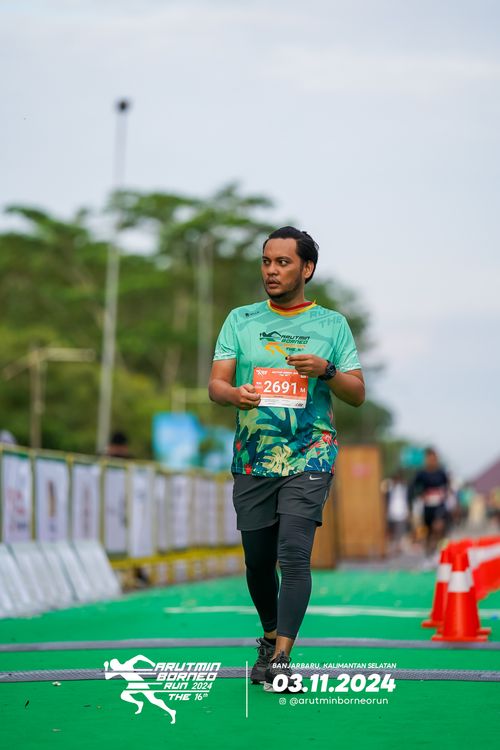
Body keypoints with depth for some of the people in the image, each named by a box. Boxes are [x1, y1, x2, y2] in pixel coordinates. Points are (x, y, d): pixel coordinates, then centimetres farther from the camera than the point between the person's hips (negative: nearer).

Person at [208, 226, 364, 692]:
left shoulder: (332, 325, 6)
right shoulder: (240, 320, 9)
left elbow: (358, 395, 5)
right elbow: (216, 383, 3)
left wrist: (326, 370, -15)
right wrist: (234, 394, -21)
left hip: (309, 460, -2)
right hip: (252, 462, 2)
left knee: (294, 556, -17)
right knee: (258, 562, 9)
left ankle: (281, 657, -17)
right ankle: (270, 637, 32)